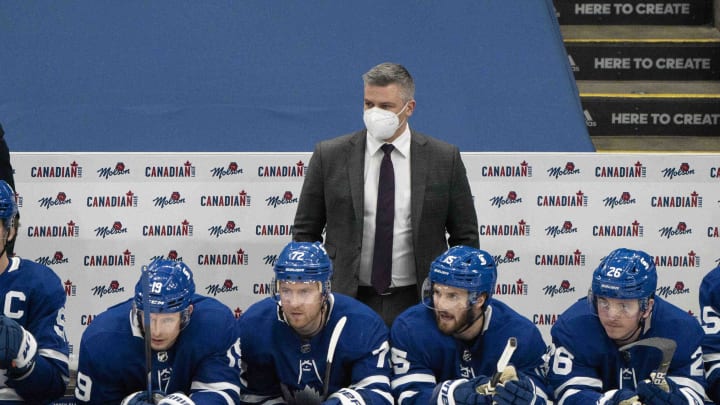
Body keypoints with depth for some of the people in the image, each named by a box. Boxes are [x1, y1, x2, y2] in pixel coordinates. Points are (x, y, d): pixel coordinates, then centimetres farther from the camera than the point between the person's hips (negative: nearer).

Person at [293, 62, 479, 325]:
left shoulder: (445, 159, 2)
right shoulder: (329, 156, 2)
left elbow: (465, 237, 8)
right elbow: (305, 232, 8)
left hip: (417, 302, 0)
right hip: (348, 302, 0)